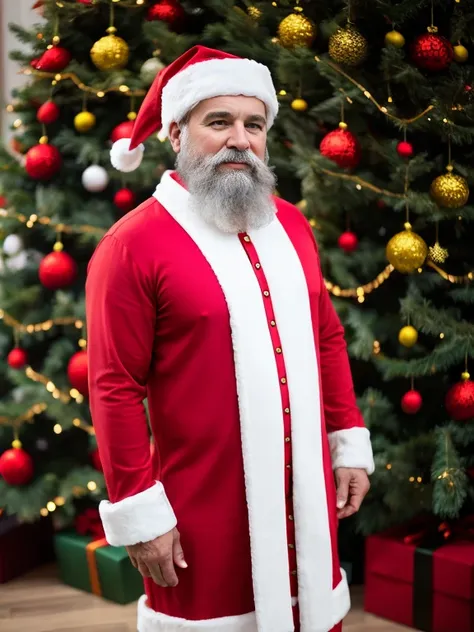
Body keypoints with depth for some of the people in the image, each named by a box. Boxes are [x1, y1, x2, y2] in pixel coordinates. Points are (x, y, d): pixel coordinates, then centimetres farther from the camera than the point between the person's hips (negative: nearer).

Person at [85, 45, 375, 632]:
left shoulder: (291, 225, 8)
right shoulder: (133, 245, -12)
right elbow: (115, 389, -13)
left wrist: (350, 445, 11)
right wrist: (139, 511, -12)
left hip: (307, 494, 6)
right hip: (207, 507, -5)